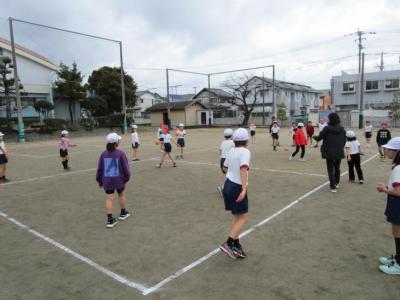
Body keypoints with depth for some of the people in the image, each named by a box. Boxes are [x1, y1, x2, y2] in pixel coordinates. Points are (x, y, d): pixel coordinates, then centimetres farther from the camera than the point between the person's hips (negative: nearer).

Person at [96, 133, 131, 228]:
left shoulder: (103, 154, -2)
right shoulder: (120, 153, -13)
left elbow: (99, 168, 4)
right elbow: (125, 167, -8)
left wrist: (99, 180, 15)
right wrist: (127, 177, 7)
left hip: (107, 180, 2)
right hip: (119, 179, -2)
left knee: (109, 198, 3)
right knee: (121, 195, 20)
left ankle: (110, 220, 0)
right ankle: (123, 213, 37)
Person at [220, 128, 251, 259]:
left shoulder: (231, 151, 6)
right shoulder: (245, 152, -15)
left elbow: (225, 168, 18)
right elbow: (243, 169, -29)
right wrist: (244, 189, -35)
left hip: (228, 185, 8)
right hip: (237, 187, -8)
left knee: (237, 217, 16)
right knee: (243, 217, 3)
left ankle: (235, 245, 22)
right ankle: (228, 244, -3)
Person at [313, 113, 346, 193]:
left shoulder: (327, 128, -11)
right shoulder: (342, 129, 0)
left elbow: (319, 138, -5)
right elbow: (344, 140, 5)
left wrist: (314, 137, 17)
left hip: (329, 152, -3)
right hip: (339, 152, 4)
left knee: (331, 169, 4)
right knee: (337, 168, 21)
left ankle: (333, 187, 1)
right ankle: (336, 183, 34)